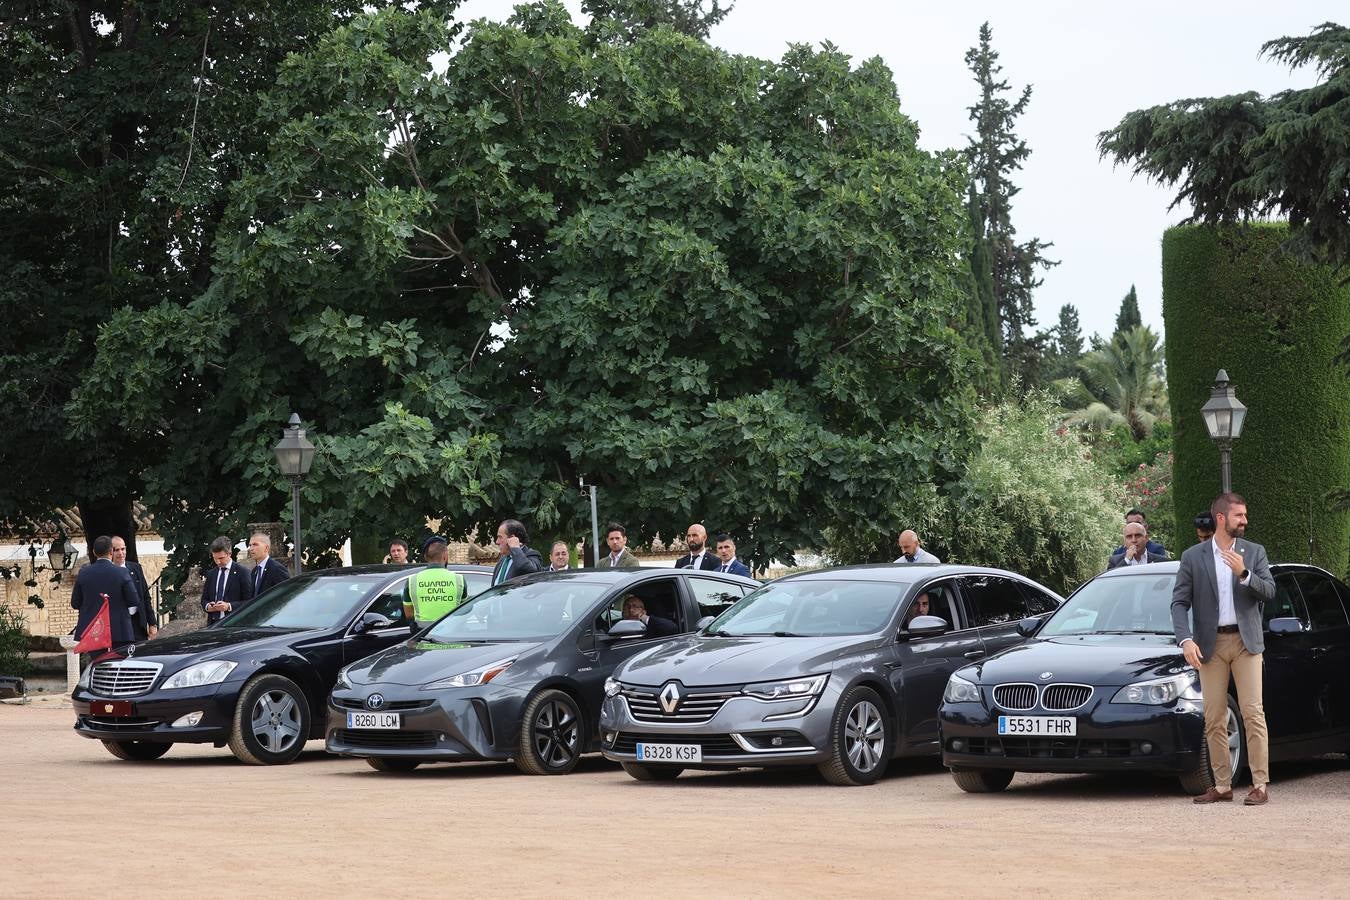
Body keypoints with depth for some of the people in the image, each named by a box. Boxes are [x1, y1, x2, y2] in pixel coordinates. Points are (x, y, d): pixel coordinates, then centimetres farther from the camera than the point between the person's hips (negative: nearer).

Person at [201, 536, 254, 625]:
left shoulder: (242, 573, -1)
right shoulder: (210, 574, 16)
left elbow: (249, 601, -5)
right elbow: (204, 599, 20)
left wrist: (229, 606, -18)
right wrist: (207, 606, -4)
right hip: (213, 623, 5)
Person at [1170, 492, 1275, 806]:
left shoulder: (1254, 552, 6)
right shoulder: (1192, 557, 2)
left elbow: (1269, 591, -4)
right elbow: (1179, 603, -1)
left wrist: (1244, 574, -20)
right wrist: (1186, 641, -14)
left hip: (1245, 641, 0)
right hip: (1210, 645, 0)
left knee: (1253, 713, -6)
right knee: (1214, 719, 3)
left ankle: (1260, 785, -5)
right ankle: (1222, 786, 9)